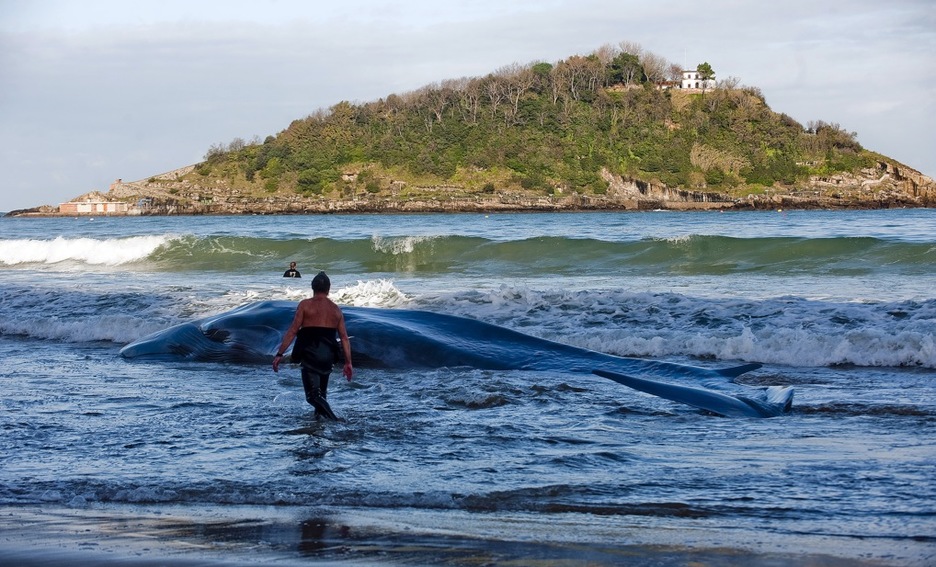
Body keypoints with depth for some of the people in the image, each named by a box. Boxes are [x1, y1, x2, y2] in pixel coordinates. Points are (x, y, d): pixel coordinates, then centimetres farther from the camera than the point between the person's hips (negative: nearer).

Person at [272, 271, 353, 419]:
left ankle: (323, 407, -36)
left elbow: (292, 331, -6)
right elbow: (344, 337, 7)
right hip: (328, 355, 4)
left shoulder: (305, 305, 0)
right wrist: (348, 363, 10)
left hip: (309, 354, -4)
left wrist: (279, 354, -4)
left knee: (313, 394, -9)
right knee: (321, 390, 23)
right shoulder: (336, 310, 11)